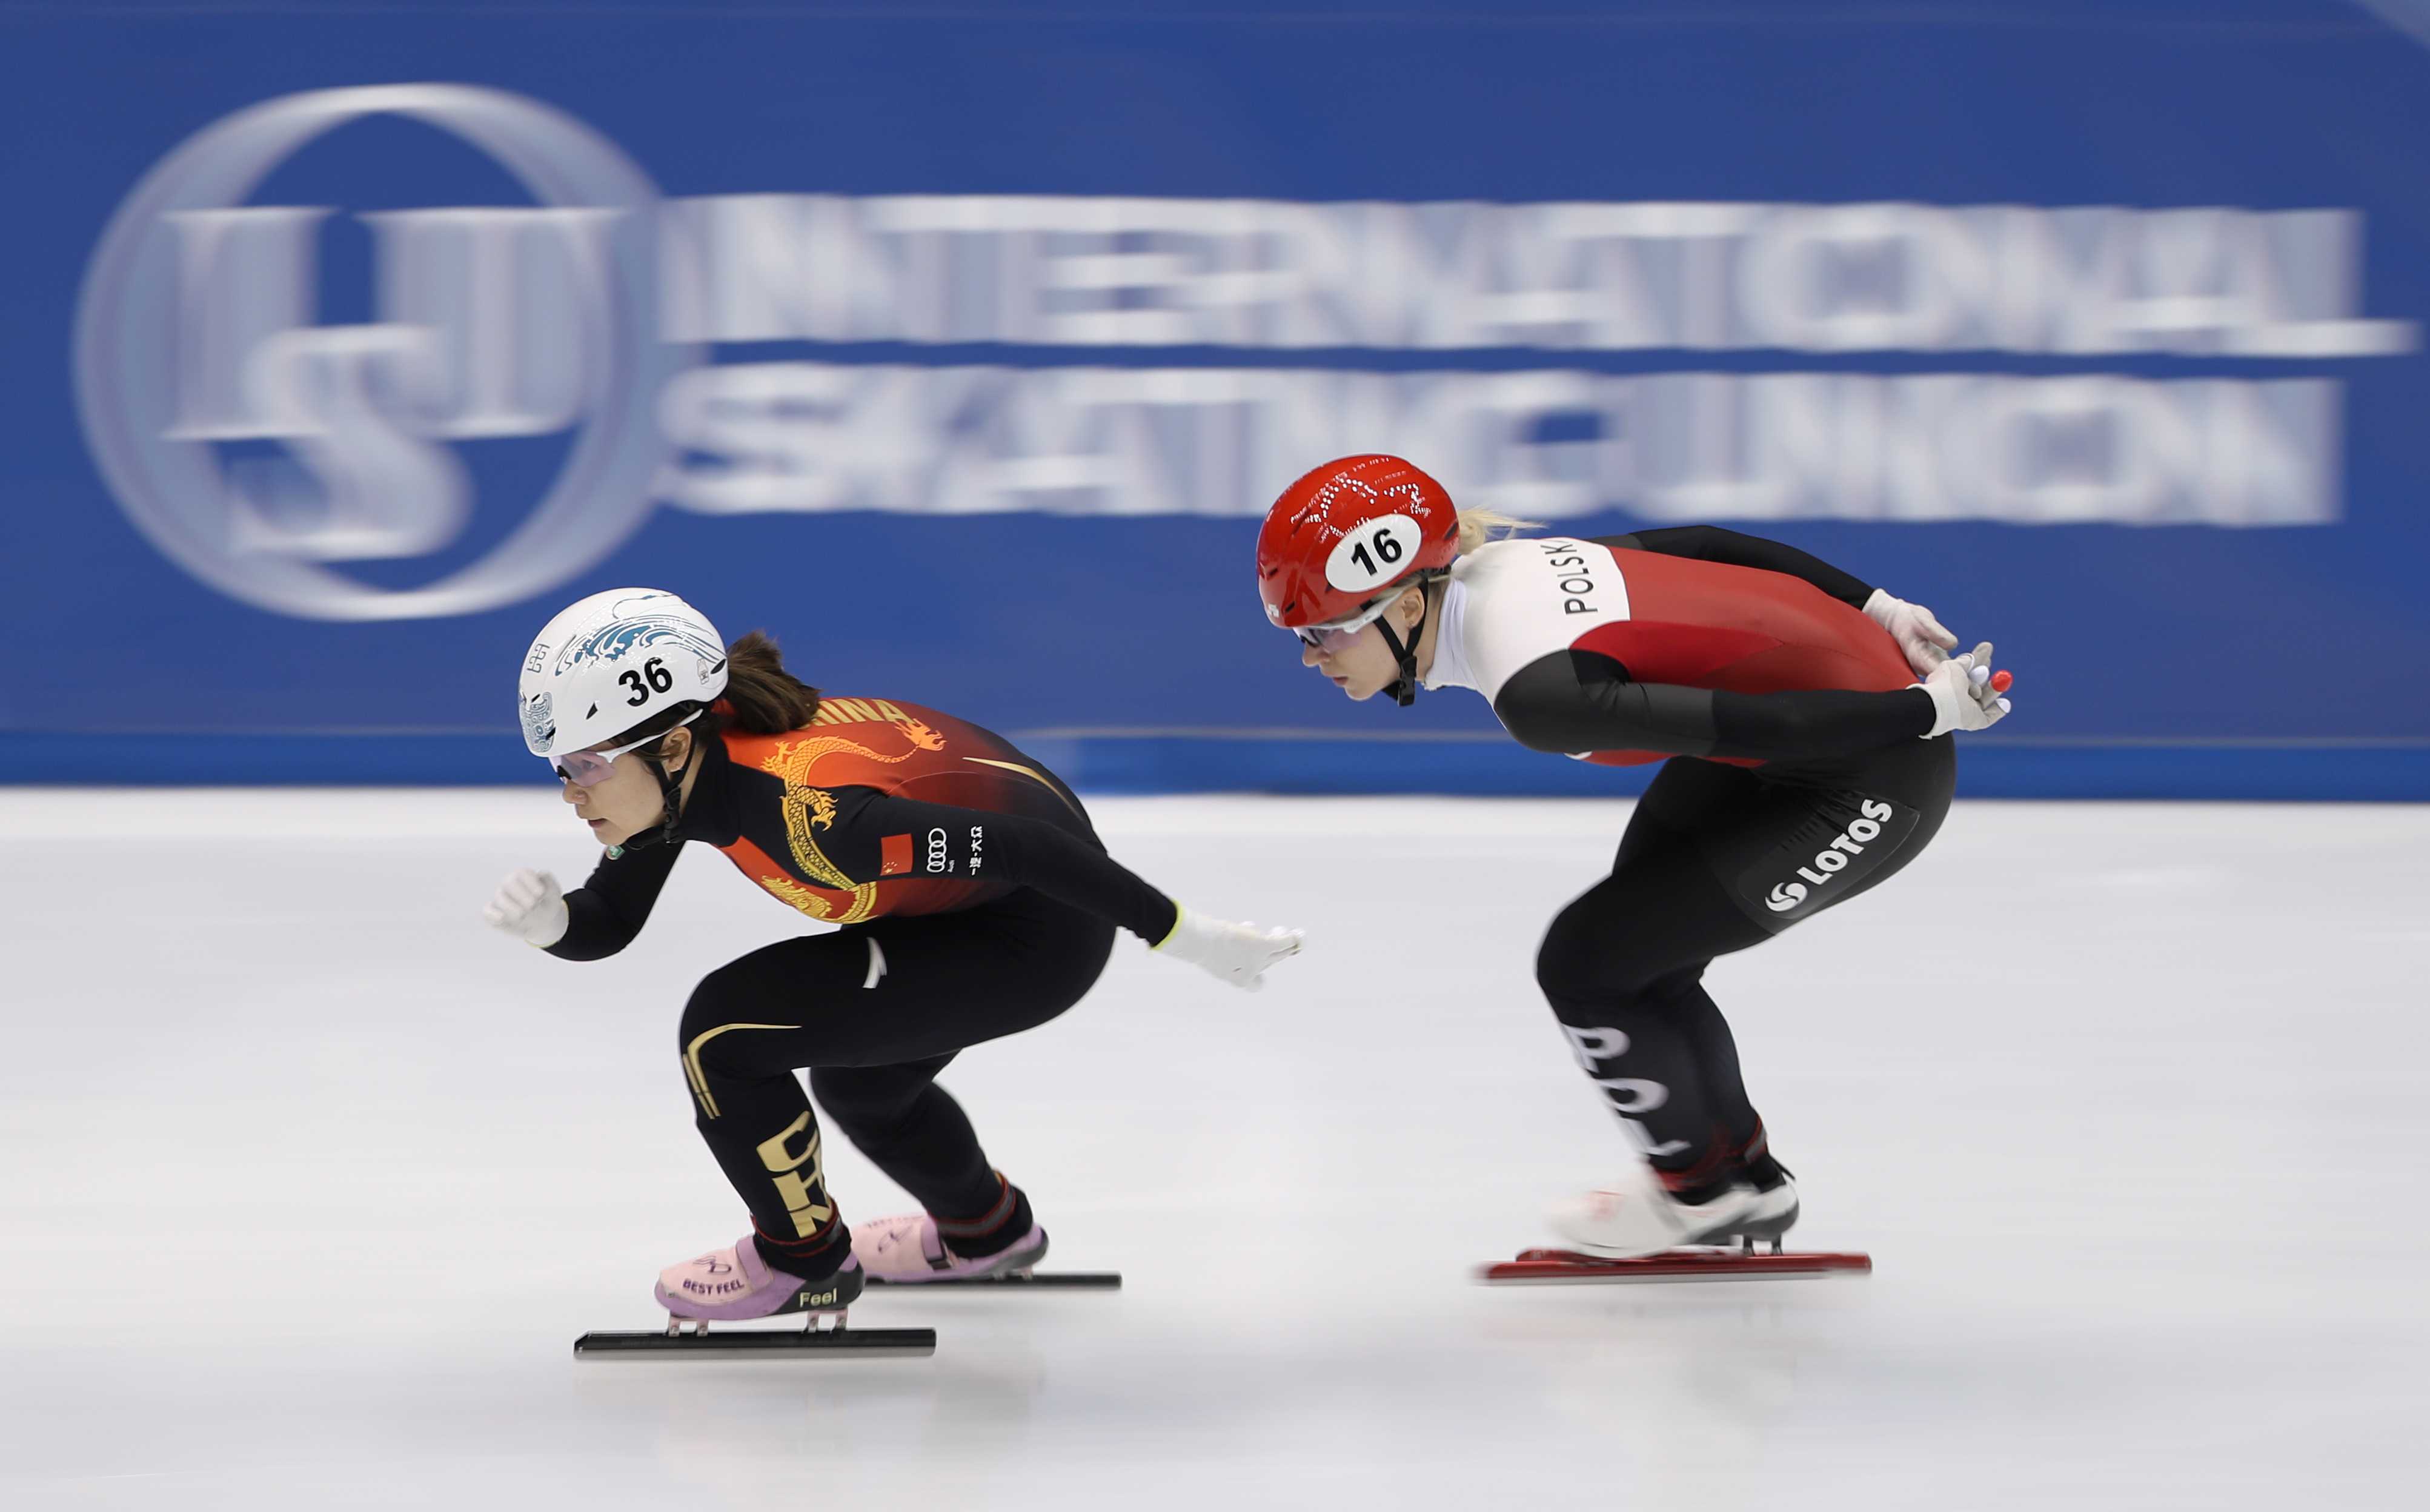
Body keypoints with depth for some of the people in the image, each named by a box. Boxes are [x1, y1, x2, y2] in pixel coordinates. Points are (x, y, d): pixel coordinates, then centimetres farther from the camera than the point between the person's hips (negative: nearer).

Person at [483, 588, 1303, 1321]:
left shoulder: (802, 815, -35)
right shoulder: (683, 763, -10)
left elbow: (1022, 848, -32)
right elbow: (610, 921, 2)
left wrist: (1185, 936, -25)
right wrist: (550, 920, -21)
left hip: (1036, 928, -9)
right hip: (969, 897, 9)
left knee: (723, 1030, -12)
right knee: (859, 1081, 29)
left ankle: (804, 1258, 10)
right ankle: (987, 1231, 56)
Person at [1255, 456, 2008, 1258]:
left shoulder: (1536, 689, -29)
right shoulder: (1494, 558, -1)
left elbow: (1764, 725, -27)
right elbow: (1704, 546, 9)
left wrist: (1924, 710, -16)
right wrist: (1875, 608, 17)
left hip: (1872, 787, -9)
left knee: (1586, 960, -3)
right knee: (1639, 962, 16)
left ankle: (1701, 1187, 18)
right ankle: (1747, 1179, 34)